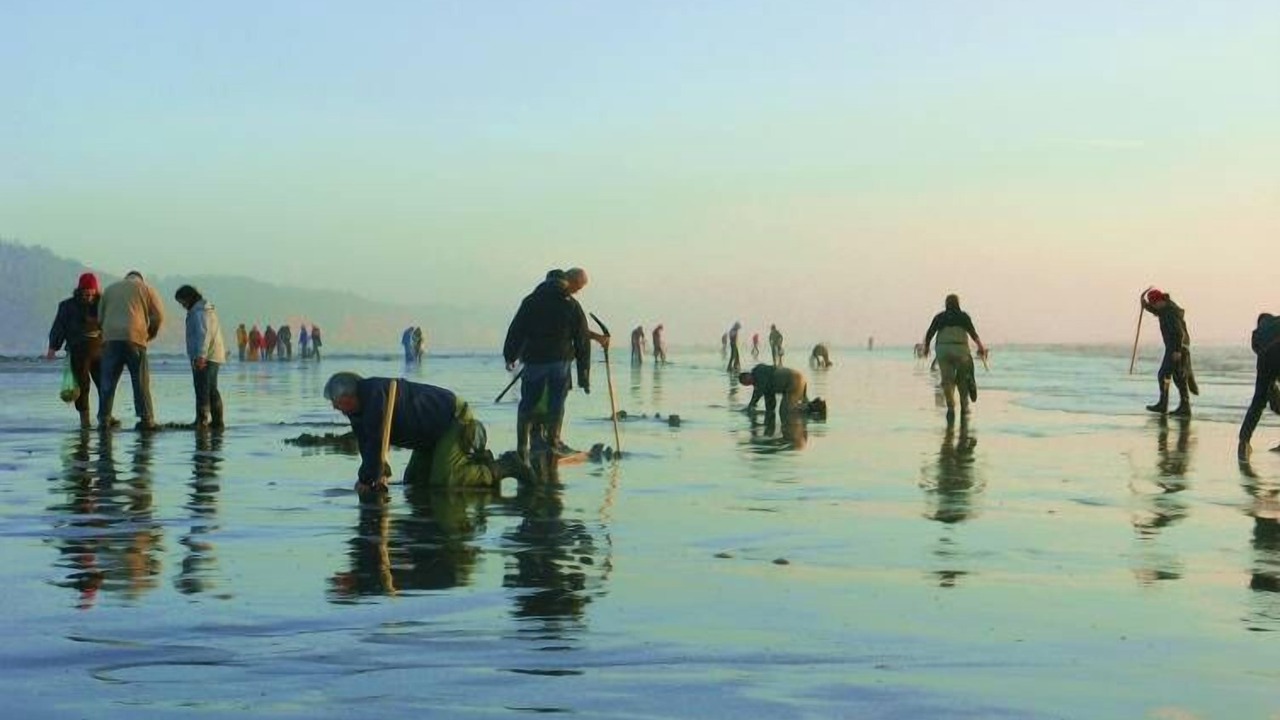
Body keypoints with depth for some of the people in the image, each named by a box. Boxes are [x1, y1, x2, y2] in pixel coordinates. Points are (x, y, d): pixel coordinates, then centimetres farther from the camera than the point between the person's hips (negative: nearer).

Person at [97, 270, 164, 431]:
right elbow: (158, 316, 6)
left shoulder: (109, 289, 21)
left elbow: (100, 316, 20)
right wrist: (150, 335, 19)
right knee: (141, 382, 1)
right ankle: (146, 420, -3)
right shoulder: (146, 288, 12)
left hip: (110, 339, 2)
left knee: (107, 382, 5)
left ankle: (104, 419, 2)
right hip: (135, 339, -2)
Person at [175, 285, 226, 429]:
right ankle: (216, 422, 16)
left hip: (204, 358, -10)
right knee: (212, 390, 14)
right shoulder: (209, 309, 20)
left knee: (202, 390, -11)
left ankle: (202, 420, -15)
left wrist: (201, 355, -30)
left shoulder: (199, 312, -12)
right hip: (214, 357, 10)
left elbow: (204, 334, -24)